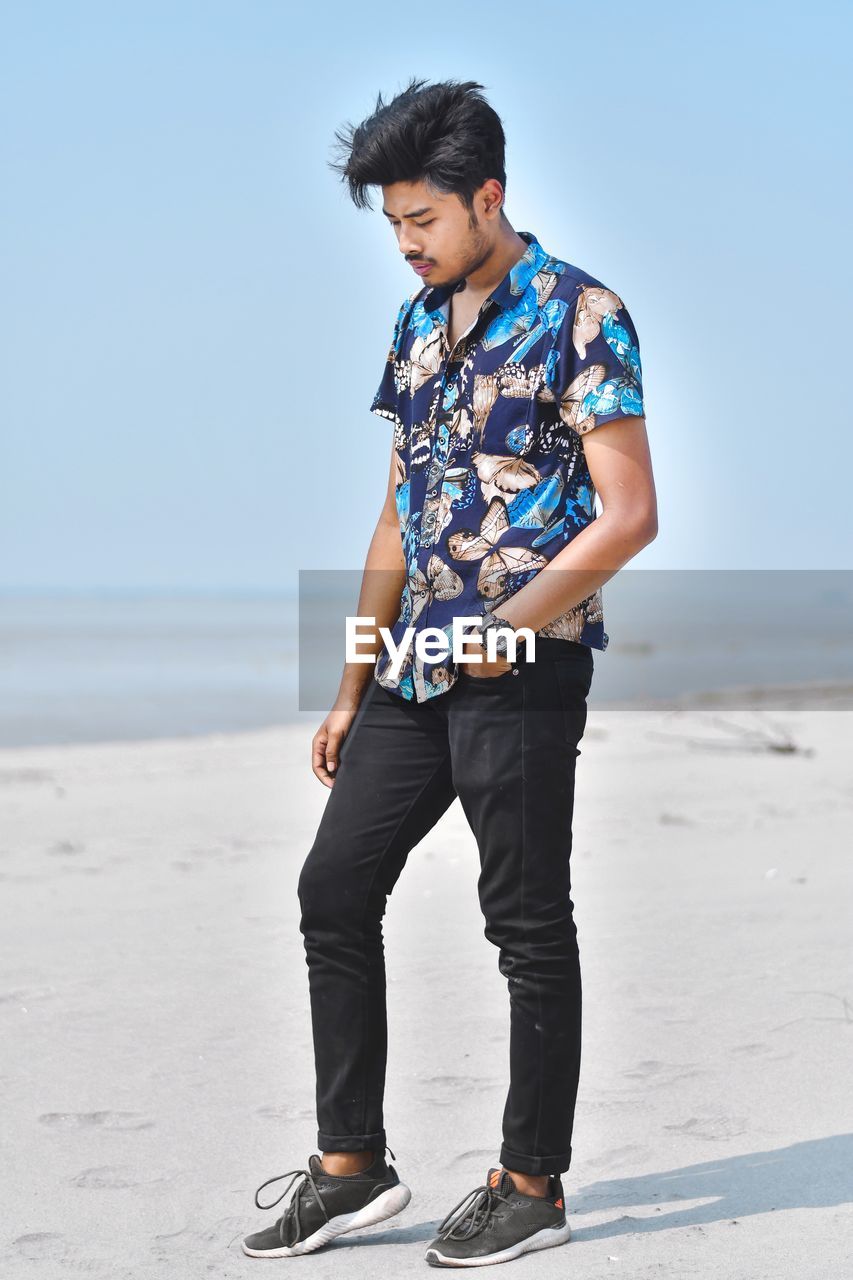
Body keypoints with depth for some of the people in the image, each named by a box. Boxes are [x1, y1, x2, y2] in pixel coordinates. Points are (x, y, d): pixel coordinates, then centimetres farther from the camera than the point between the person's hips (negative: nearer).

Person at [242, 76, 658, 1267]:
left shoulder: (579, 315, -9)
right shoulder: (418, 321, 14)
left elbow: (628, 514, -14)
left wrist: (510, 624, -21)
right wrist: (353, 689, 15)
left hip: (524, 668, -8)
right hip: (416, 668, 8)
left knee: (528, 924, 1)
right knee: (334, 888, 7)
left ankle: (532, 1184, 14)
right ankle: (352, 1165, 17)